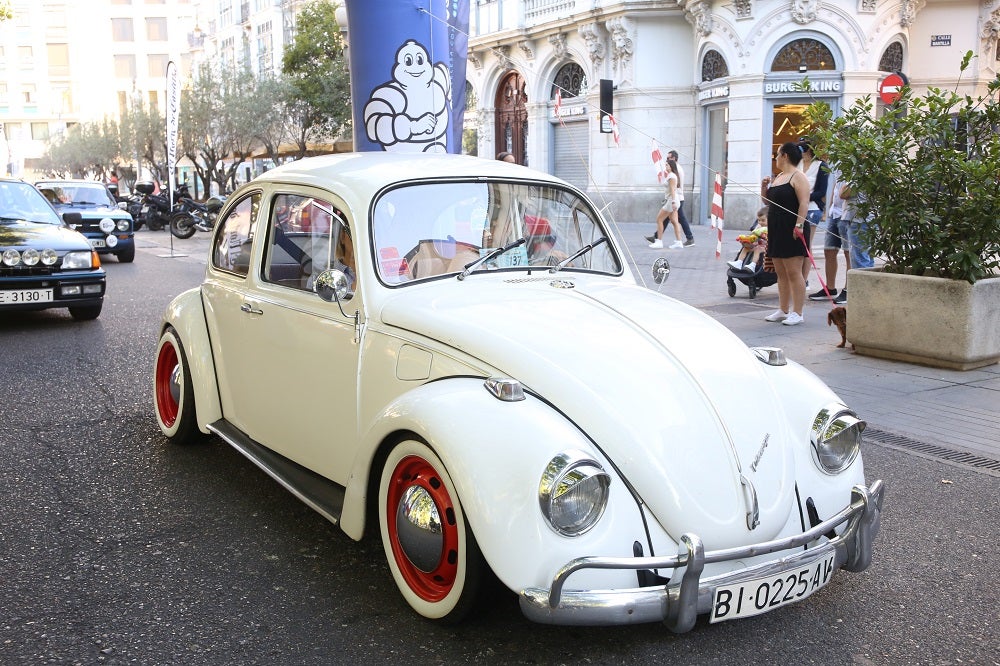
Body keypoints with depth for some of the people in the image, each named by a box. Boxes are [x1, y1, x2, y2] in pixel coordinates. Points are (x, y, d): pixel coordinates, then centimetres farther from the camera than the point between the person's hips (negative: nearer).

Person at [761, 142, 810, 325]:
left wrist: (799, 225, -25)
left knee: (793, 272, -8)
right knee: (781, 274, 11)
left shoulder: (798, 176, -8)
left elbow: (804, 203, -17)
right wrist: (764, 187, 7)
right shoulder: (778, 177, 19)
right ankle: (783, 310, 17)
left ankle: (797, 313, -5)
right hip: (776, 229, 9)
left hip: (791, 231, -9)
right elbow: (768, 202, 25)